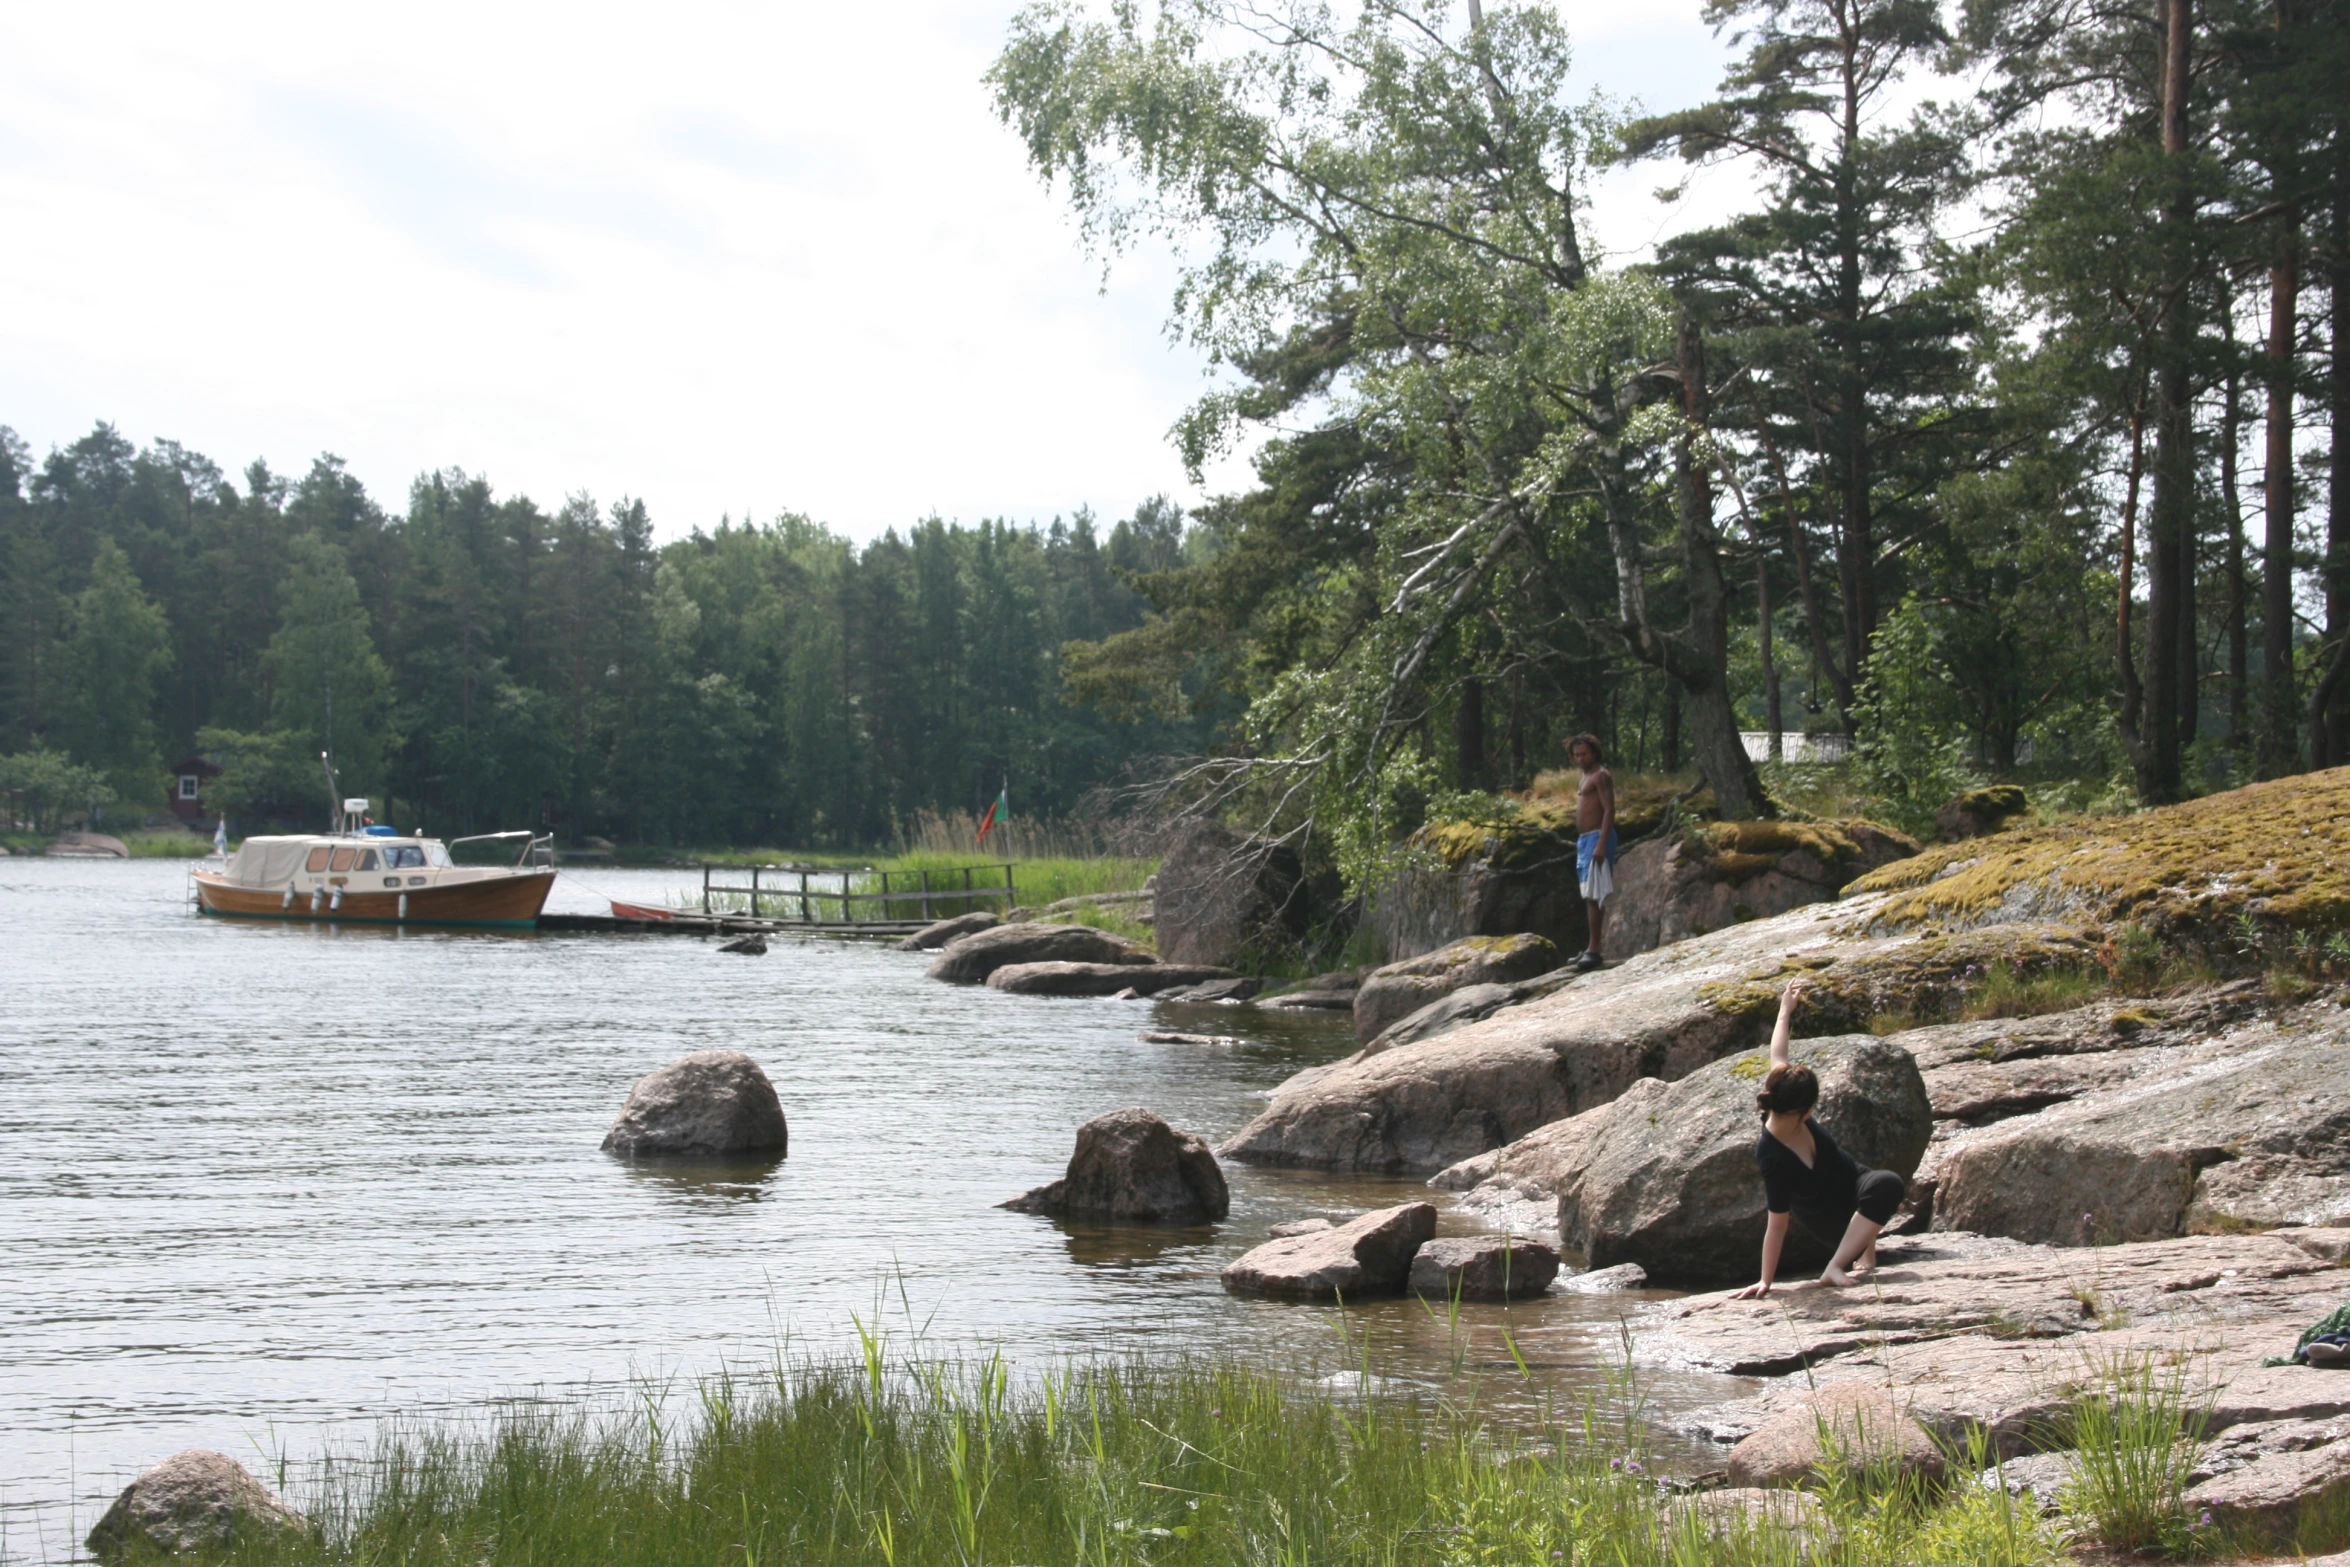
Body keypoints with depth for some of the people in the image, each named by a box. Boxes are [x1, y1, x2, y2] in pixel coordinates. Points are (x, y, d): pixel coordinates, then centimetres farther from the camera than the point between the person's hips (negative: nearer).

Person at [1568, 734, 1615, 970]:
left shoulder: (1601, 776, -9)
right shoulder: (1586, 776, 19)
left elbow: (1609, 810, -18)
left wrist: (1601, 844, -25)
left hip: (1596, 838, -10)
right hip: (1584, 840, 10)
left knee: (1593, 896, -14)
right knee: (1589, 897, 11)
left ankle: (1595, 950, -17)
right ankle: (1591, 948, 15)